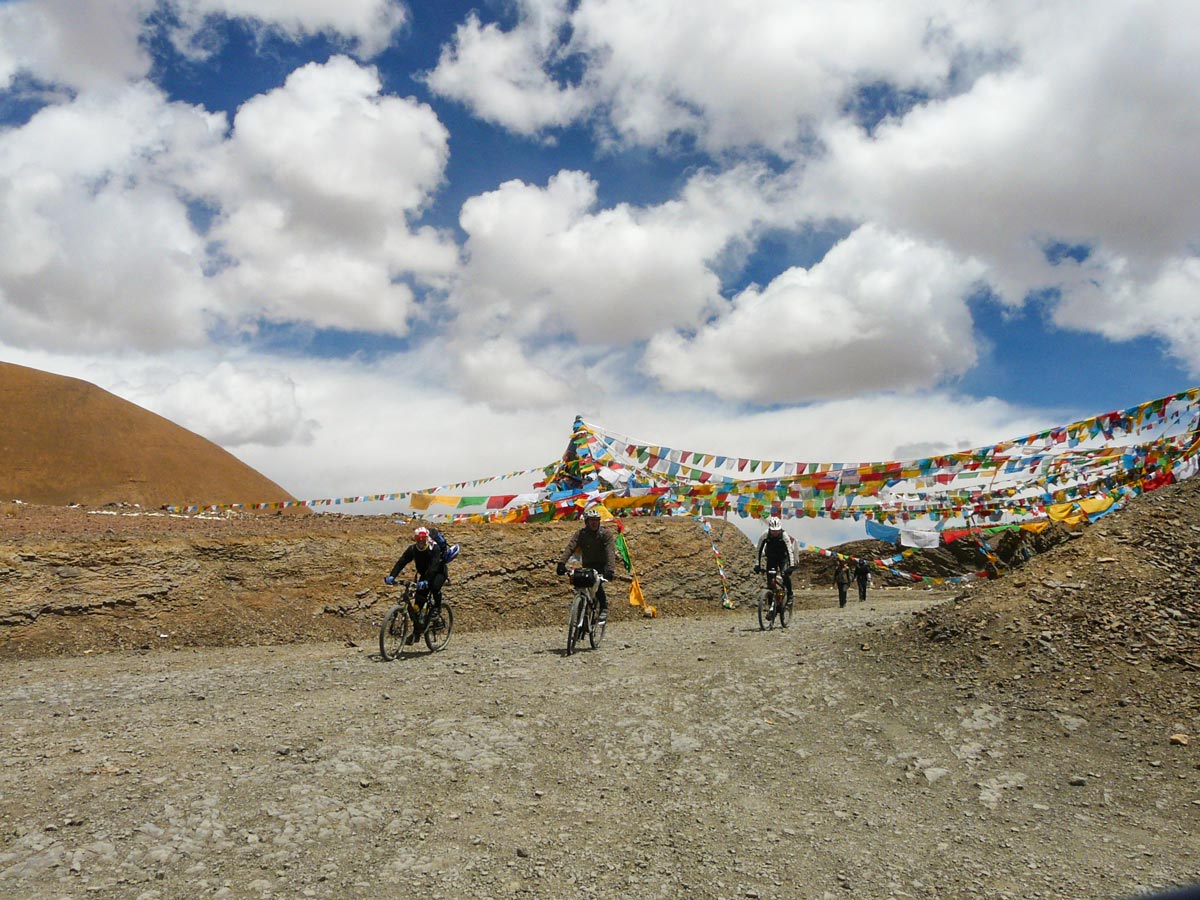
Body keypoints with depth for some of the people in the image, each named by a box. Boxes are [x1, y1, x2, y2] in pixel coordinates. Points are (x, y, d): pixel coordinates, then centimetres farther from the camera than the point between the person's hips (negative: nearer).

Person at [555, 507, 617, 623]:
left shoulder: (606, 534, -13)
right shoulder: (580, 534, -7)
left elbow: (610, 552, -26)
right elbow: (570, 548, -22)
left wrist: (610, 570, -42)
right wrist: (562, 563, -39)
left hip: (602, 566, -3)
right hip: (588, 566, 4)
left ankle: (604, 609, -16)